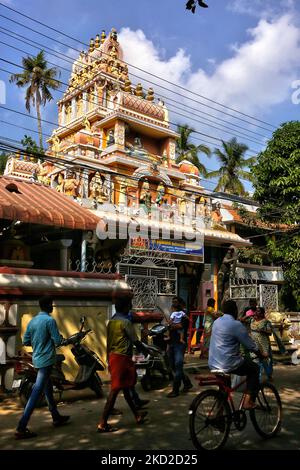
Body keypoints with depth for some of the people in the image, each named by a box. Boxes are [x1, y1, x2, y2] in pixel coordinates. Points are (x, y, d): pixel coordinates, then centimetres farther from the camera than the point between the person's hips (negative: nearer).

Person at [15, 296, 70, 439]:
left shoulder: (32, 321, 8)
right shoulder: (49, 320, -15)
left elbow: (25, 342, 10)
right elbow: (57, 342, -14)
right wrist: (62, 340, 7)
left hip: (37, 359, 9)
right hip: (47, 359, -9)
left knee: (48, 389, 19)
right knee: (36, 393, -8)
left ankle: (56, 417, 33)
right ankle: (21, 429, -9)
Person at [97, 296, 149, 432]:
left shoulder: (111, 321, 10)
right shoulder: (125, 322, -15)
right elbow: (135, 341, -11)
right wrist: (145, 350, 7)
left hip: (112, 356, 9)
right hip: (122, 357, -9)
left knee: (126, 387, 18)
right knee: (115, 390, -5)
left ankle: (137, 416, 31)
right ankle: (103, 423, -2)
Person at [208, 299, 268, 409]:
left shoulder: (217, 322, 9)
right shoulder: (236, 325, -15)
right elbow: (250, 344, -7)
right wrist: (261, 354, 10)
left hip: (213, 364, 7)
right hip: (228, 365, -7)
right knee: (255, 368, 14)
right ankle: (248, 401, 8)